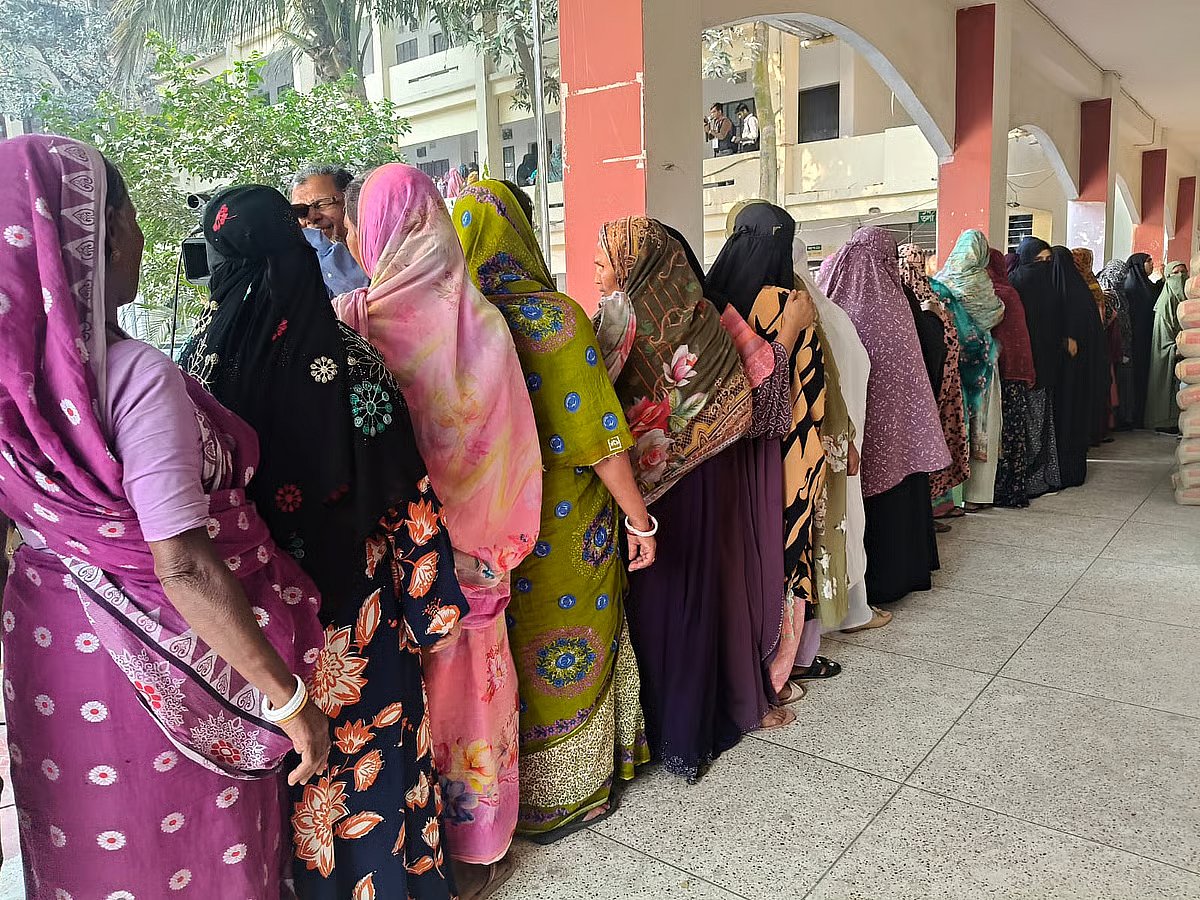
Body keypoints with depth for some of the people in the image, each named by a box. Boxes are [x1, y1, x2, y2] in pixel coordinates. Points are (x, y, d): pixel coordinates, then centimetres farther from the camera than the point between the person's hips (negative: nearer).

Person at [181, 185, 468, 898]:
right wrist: (425, 595, -3)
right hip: (353, 592, -1)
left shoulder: (206, 356, -13)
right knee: (368, 727, 18)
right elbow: (407, 490, -14)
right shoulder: (352, 356, -16)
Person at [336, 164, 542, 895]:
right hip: (470, 547, 2)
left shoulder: (350, 320, -15)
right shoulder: (478, 315, -9)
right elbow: (511, 441, -5)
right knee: (470, 682, 18)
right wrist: (501, 544, 6)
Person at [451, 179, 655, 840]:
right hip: (563, 525, -5)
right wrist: (639, 519, -9)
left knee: (514, 648, 21)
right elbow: (597, 435, -18)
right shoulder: (554, 317, -18)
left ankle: (517, 783, 41)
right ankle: (567, 789, 32)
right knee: (570, 646, 14)